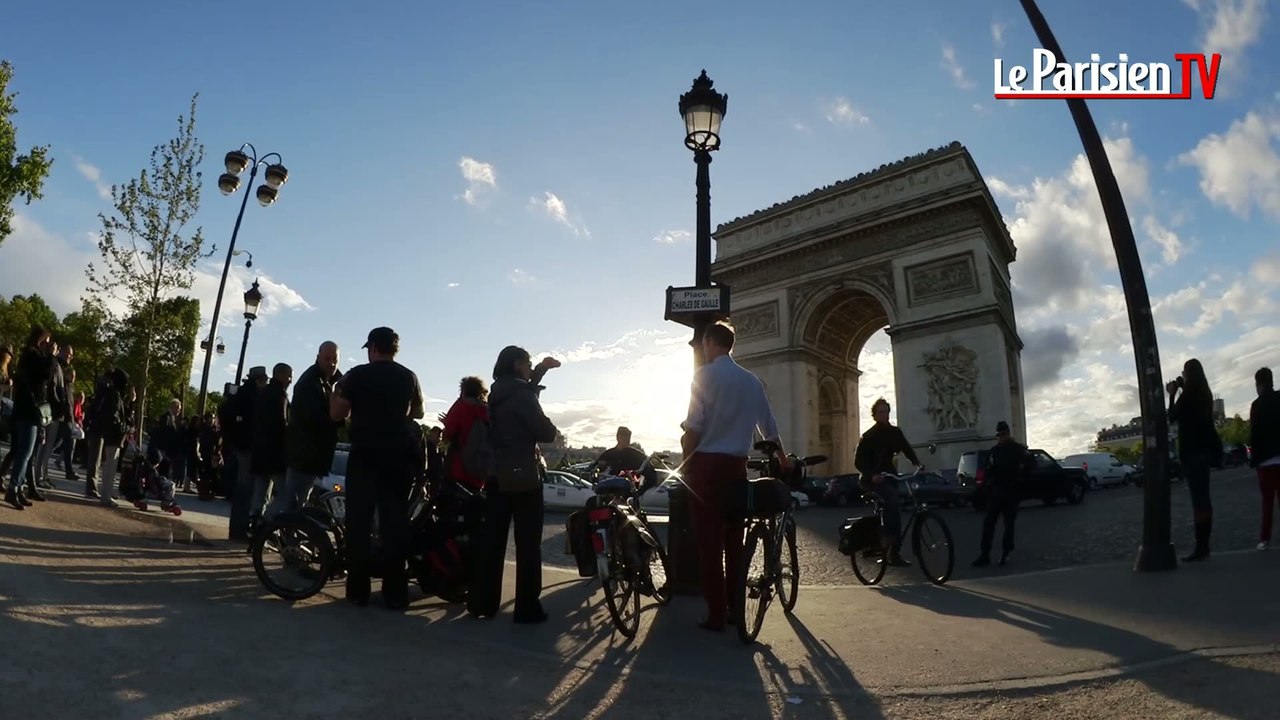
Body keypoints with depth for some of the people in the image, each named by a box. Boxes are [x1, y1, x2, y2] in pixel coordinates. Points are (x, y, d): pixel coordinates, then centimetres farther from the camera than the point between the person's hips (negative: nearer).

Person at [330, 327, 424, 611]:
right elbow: (418, 412, 19)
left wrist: (338, 389, 14)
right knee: (395, 521, 4)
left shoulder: (357, 374, -4)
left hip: (365, 455, -2)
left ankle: (358, 590, 5)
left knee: (359, 521, 5)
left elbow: (336, 414, -1)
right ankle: (395, 593, 5)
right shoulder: (408, 377, 6)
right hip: (399, 456, 3)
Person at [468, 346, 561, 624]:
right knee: (528, 545, -1)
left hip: (496, 476, 8)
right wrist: (551, 428, 8)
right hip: (523, 476, -8)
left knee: (492, 541, 11)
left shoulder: (498, 393, 11)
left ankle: (481, 602, 16)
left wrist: (540, 370, 32)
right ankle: (527, 608, 2)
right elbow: (545, 432, -14)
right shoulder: (521, 393, -13)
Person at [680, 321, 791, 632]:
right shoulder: (751, 380, 11)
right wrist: (783, 459, 31)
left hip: (707, 465, -5)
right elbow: (769, 426, 17)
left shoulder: (705, 374, -7)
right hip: (737, 466, 5)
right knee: (734, 539, 13)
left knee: (709, 541, 0)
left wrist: (686, 462, -2)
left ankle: (716, 614, 3)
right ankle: (736, 607, 19)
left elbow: (694, 426, -14)